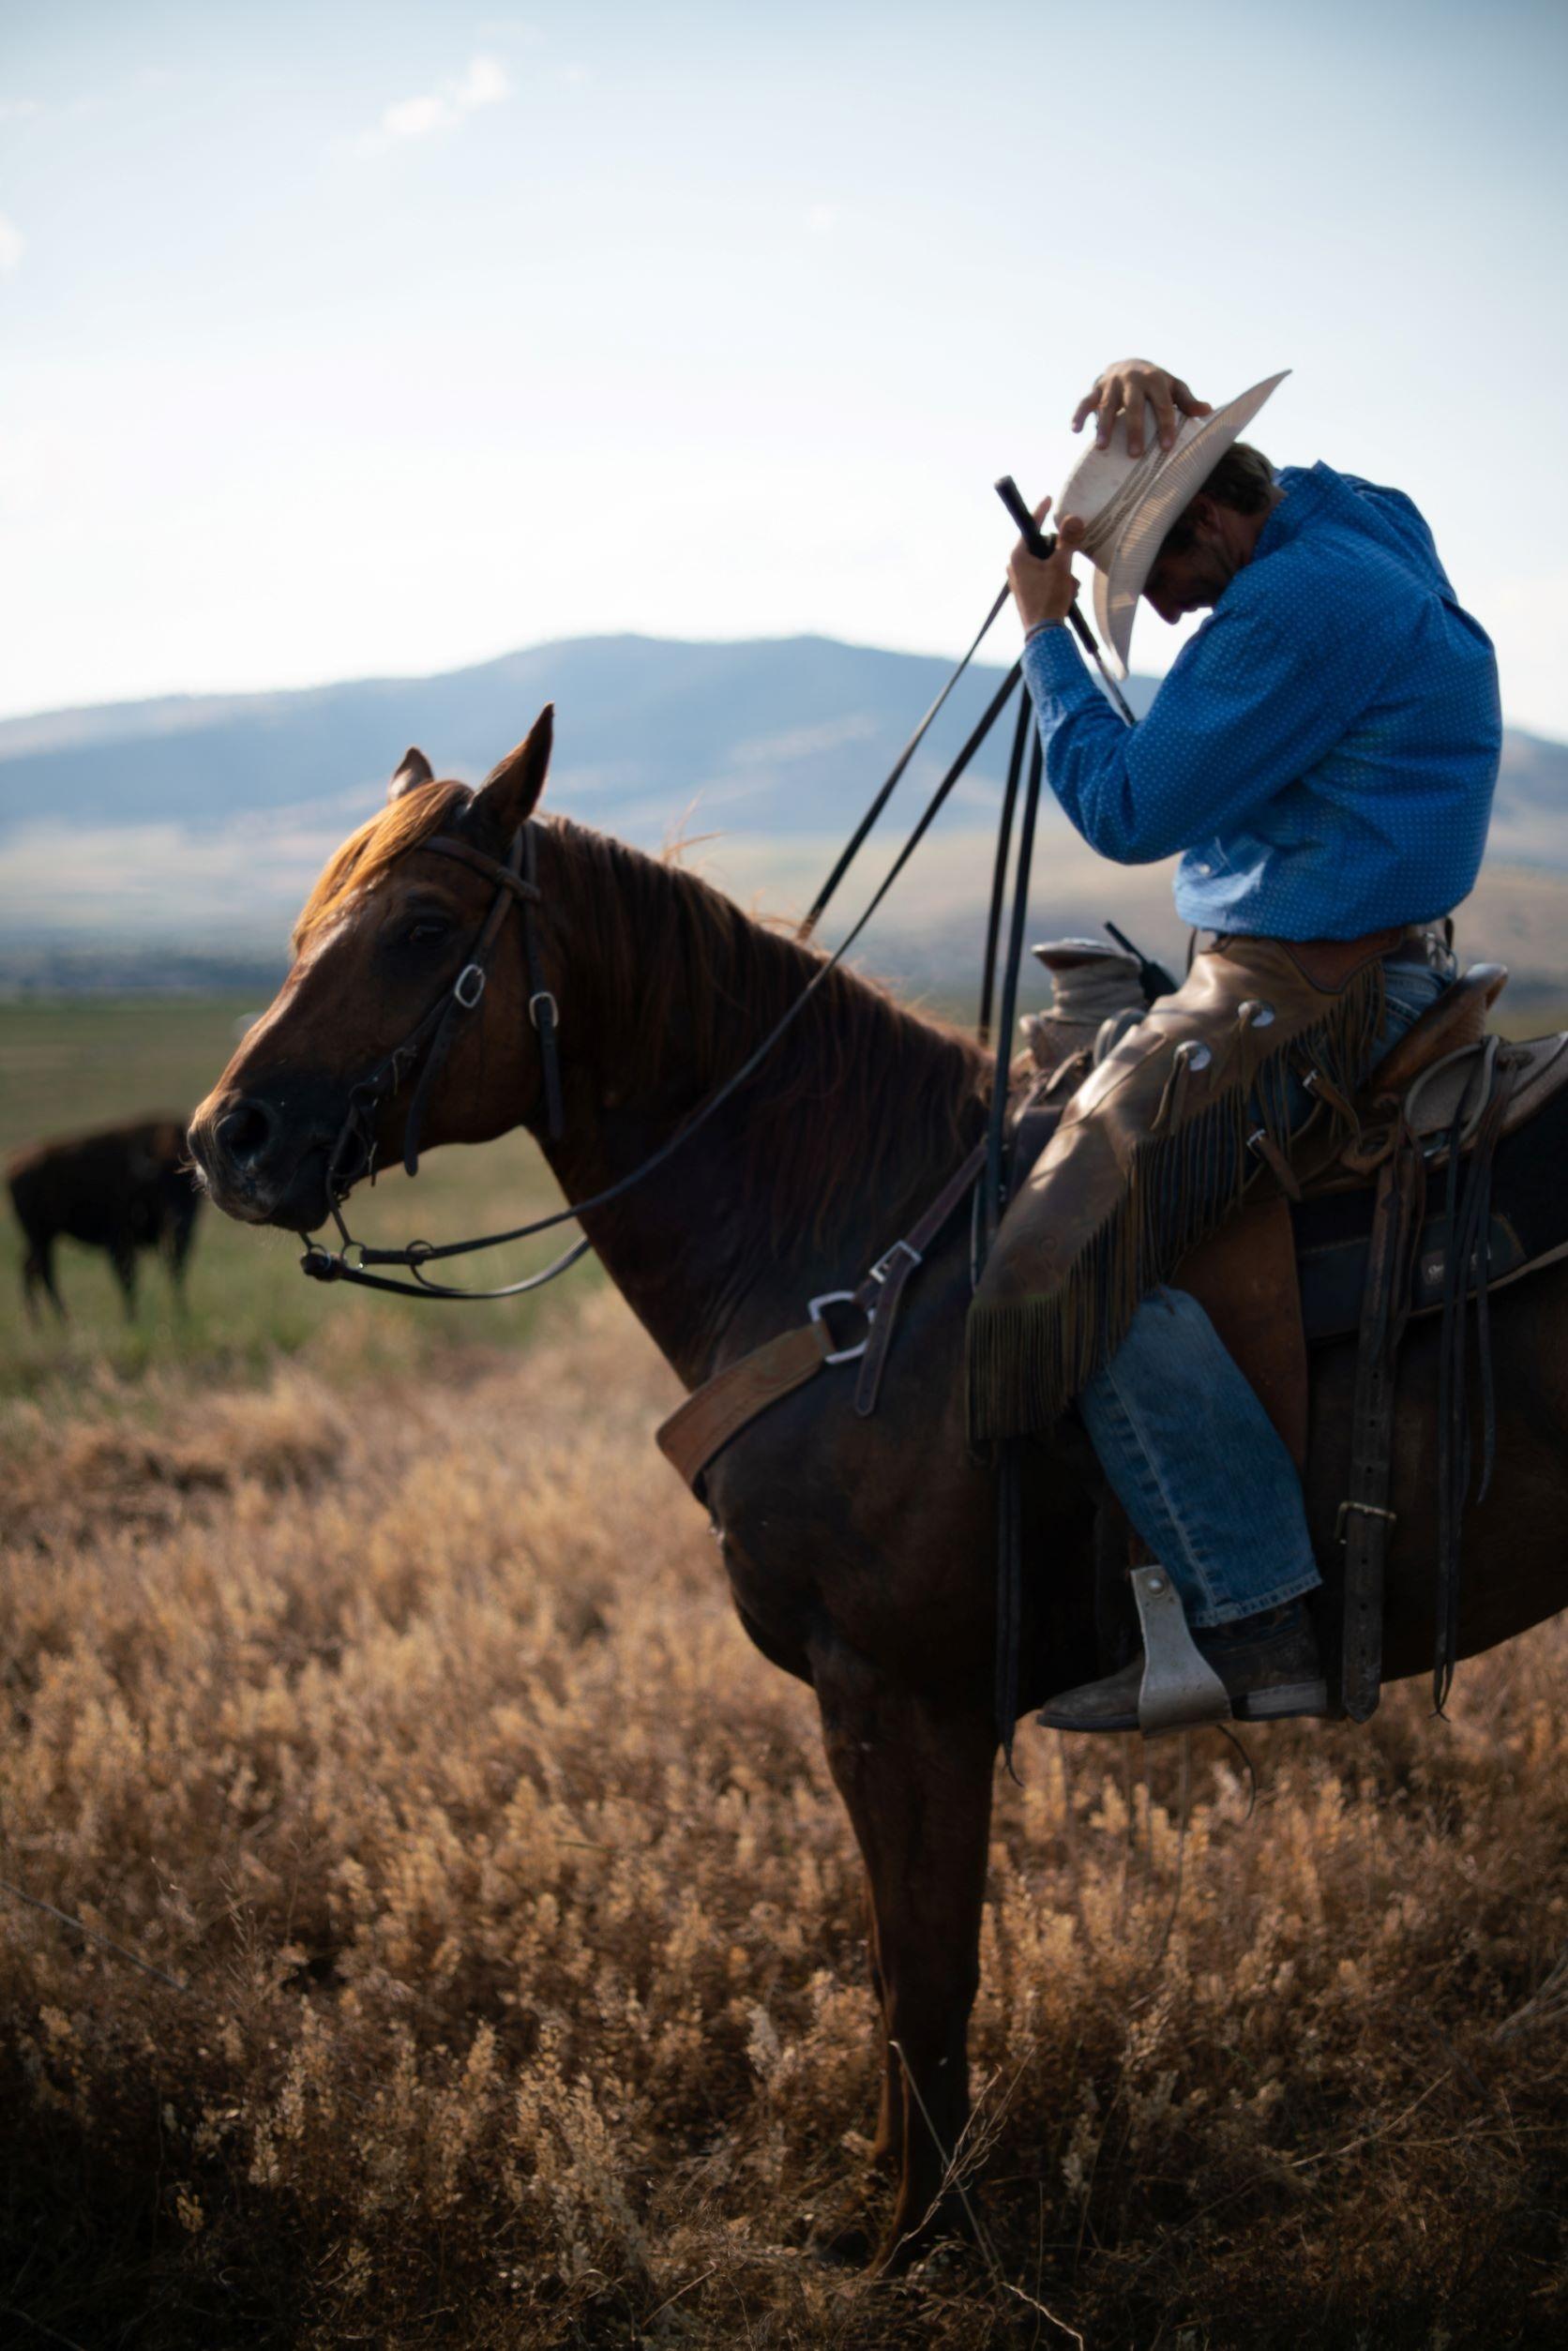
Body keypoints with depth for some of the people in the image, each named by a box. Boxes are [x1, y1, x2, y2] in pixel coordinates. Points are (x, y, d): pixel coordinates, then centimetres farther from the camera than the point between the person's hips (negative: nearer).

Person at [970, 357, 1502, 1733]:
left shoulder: (1299, 606, -20)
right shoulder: (1360, 522, 11)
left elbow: (1129, 811, -18)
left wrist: (1044, 631, -6)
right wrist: (1162, 407, 10)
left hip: (1301, 998, -12)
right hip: (1350, 972, 12)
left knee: (1081, 1250, -22)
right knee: (1065, 1062, 25)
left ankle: (1257, 1629, -22)